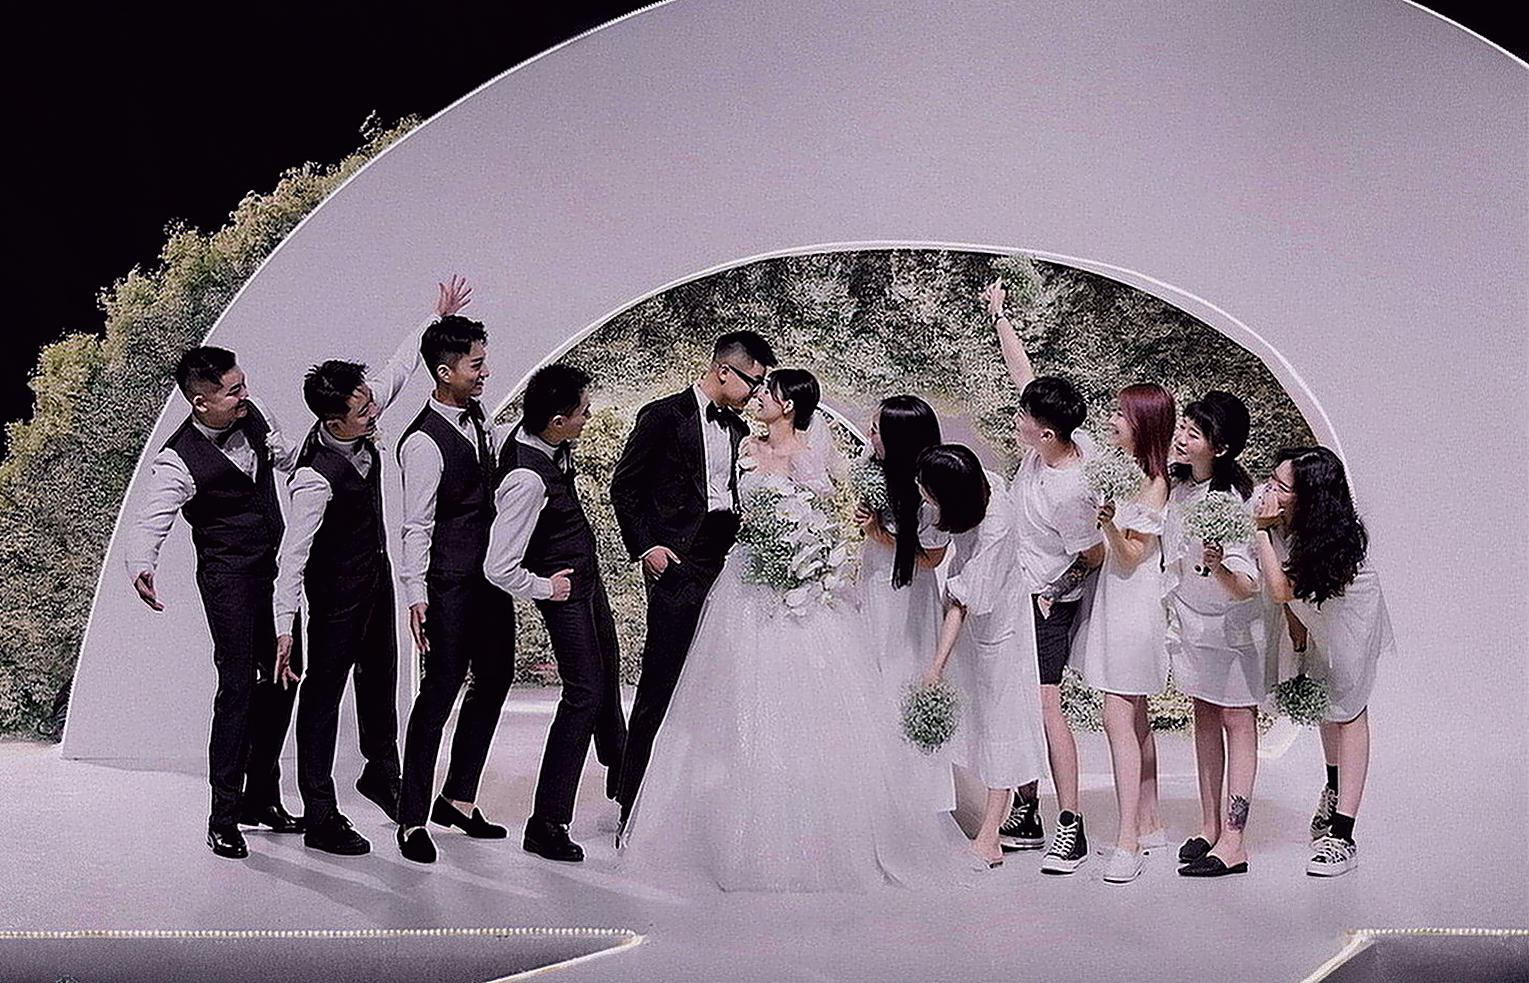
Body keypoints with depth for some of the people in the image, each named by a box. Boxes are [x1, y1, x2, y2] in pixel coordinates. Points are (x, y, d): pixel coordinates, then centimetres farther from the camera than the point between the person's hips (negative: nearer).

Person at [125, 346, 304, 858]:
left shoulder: (254, 414, -1)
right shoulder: (178, 462, -21)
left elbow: (287, 456, 19)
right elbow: (150, 525, -27)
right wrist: (140, 569, -45)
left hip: (274, 565, 7)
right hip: (229, 577, -7)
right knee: (238, 685, -10)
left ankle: (261, 796, 25)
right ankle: (223, 814, 2)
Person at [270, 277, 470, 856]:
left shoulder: (361, 425, -13)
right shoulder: (316, 477, -34)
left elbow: (398, 371, 4)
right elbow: (292, 555, -32)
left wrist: (437, 319, 7)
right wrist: (284, 630, -33)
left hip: (377, 571, 9)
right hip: (338, 590, -9)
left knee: (380, 677, 24)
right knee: (324, 693, 2)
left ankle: (381, 774, 45)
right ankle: (319, 818, 11)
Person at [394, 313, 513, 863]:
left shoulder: (478, 418, 7)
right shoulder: (424, 442, -18)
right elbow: (416, 527, -18)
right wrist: (416, 597, -21)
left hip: (492, 574, 9)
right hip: (451, 584, -9)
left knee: (495, 679, 16)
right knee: (441, 692, -4)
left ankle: (458, 799, 28)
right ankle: (413, 819, 6)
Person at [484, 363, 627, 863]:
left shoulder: (541, 436, -9)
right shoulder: (527, 478, -34)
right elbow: (499, 568, -33)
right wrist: (544, 587, -17)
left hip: (587, 570, 9)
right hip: (565, 585, -9)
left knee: (607, 673, 26)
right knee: (585, 692, -6)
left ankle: (618, 770, 50)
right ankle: (546, 822, 1)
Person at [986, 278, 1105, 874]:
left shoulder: (1070, 493, -28)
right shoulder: (1050, 439, -6)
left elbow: (1093, 557, -16)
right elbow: (1022, 372, 7)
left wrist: (1053, 590, 1)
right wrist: (999, 315, 14)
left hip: (1048, 604, -8)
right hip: (1018, 593, 9)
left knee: (1043, 706, -13)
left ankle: (1071, 829, -9)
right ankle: (1025, 815, 20)